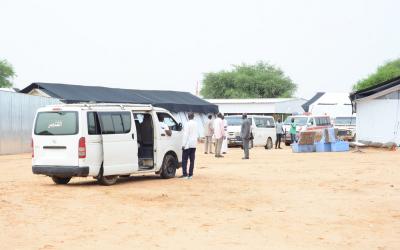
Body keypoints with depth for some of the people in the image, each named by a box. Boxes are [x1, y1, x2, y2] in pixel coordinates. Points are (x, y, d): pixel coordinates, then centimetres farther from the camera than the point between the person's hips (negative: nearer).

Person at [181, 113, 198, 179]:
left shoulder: (188, 124, -13)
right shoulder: (195, 124, 9)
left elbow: (186, 134, -16)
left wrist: (183, 144, -14)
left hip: (187, 144, -7)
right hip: (194, 144, 7)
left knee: (184, 160, -2)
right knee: (192, 160, 7)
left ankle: (185, 174, -8)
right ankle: (190, 174, 7)